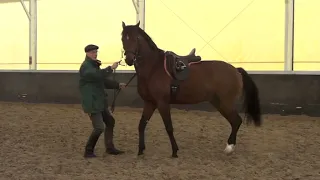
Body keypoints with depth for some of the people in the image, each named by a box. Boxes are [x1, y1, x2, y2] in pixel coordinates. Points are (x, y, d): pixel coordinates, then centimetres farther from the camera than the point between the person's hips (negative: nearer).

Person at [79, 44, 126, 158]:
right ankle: (88, 151, 3)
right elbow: (98, 75, -32)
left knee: (110, 122, 17)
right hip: (91, 103, -11)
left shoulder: (94, 66, 17)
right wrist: (111, 68, -24)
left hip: (100, 102, 11)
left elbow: (103, 82, 23)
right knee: (99, 128, -12)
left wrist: (118, 85, 15)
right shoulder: (86, 66, -14)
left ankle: (109, 148, 26)